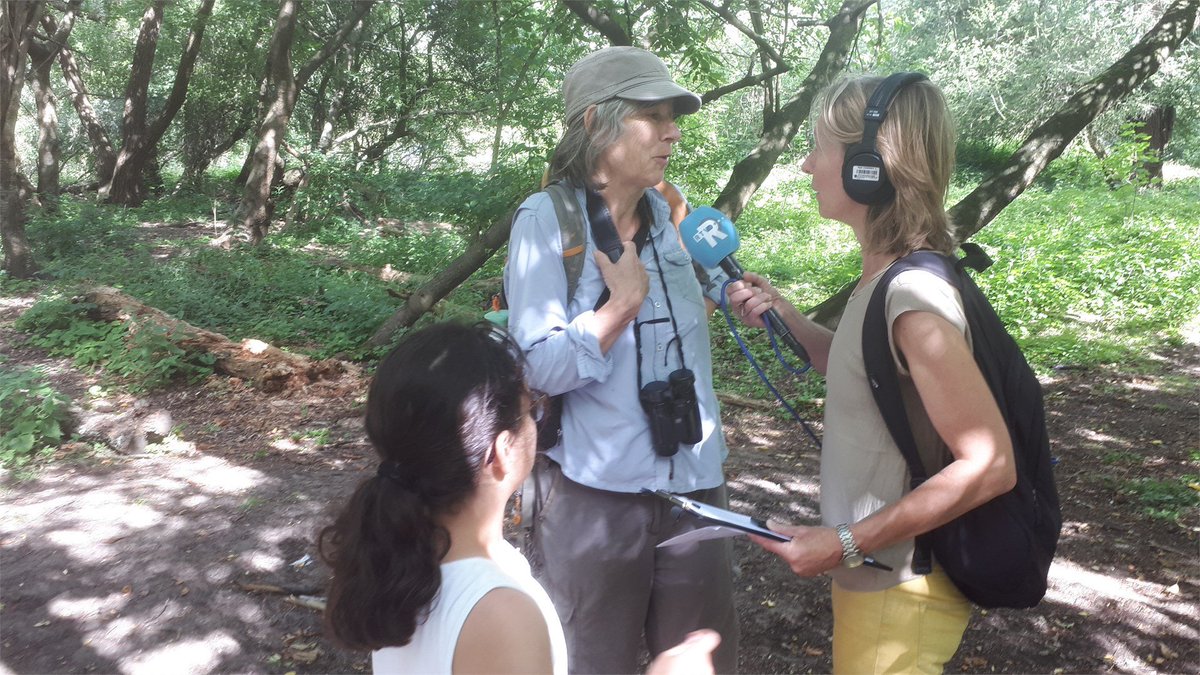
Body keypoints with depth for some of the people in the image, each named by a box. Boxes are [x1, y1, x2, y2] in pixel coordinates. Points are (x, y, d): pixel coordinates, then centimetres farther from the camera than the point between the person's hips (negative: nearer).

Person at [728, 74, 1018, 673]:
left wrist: (847, 544, -24)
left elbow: (989, 465, -26)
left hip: (899, 592, -9)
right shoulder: (885, 279, 1)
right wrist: (781, 313, 4)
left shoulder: (914, 296, -25)